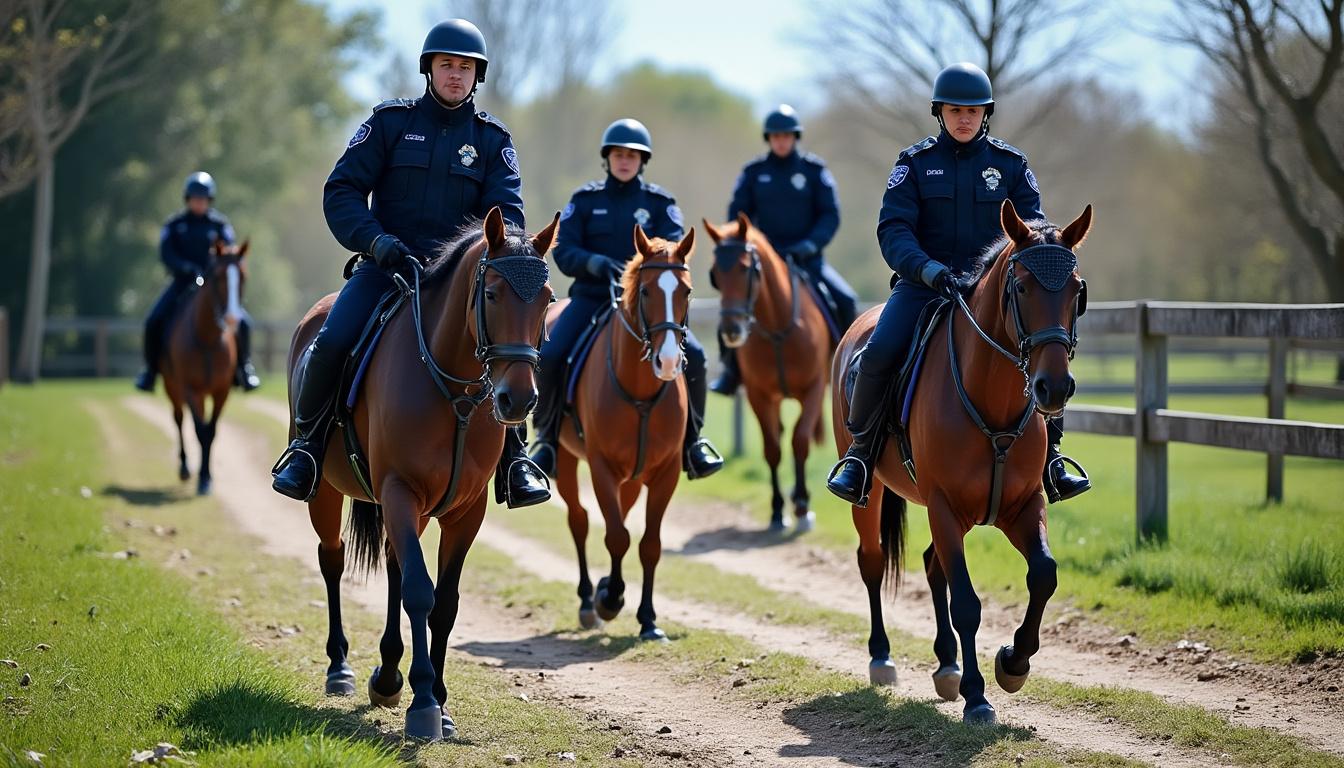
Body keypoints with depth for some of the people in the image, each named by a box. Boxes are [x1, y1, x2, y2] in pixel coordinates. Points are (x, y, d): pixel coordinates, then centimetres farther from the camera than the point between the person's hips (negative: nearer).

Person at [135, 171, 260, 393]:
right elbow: (166, 254, -6)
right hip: (182, 283, 0)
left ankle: (243, 365, 5)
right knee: (154, 322, -19)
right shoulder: (174, 225, 3)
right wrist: (188, 269, -22)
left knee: (242, 322, -18)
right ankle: (151, 369, 1)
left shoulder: (220, 224, 4)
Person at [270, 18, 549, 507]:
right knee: (333, 341, -25)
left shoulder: (492, 140, 9)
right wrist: (375, 240, -18)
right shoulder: (390, 122, 4)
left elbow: (507, 211, 0)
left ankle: (513, 454, -5)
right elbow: (341, 191, 0)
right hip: (385, 265, -1)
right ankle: (307, 443, -3)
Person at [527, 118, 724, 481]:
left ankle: (691, 440, -1)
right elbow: (564, 252, -3)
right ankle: (547, 438, -2)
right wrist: (600, 264, -22)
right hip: (592, 296, 0)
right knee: (550, 356, -24)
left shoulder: (660, 202, 6)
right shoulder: (585, 200, 6)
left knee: (692, 354, -21)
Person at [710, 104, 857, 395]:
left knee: (845, 300, -19)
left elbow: (830, 215, 0)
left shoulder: (814, 170, 2)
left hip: (806, 258, 0)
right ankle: (731, 369, -8)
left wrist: (812, 244, -16)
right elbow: (738, 214, 7)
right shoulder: (754, 172, 5)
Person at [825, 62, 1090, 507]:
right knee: (878, 353, -26)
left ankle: (1049, 456, -4)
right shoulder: (915, 163, 4)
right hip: (923, 285, -1)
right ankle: (860, 454, -7)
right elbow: (893, 229, -7)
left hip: (993, 287, 1)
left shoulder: (1010, 165, 8)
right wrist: (930, 270, -25)